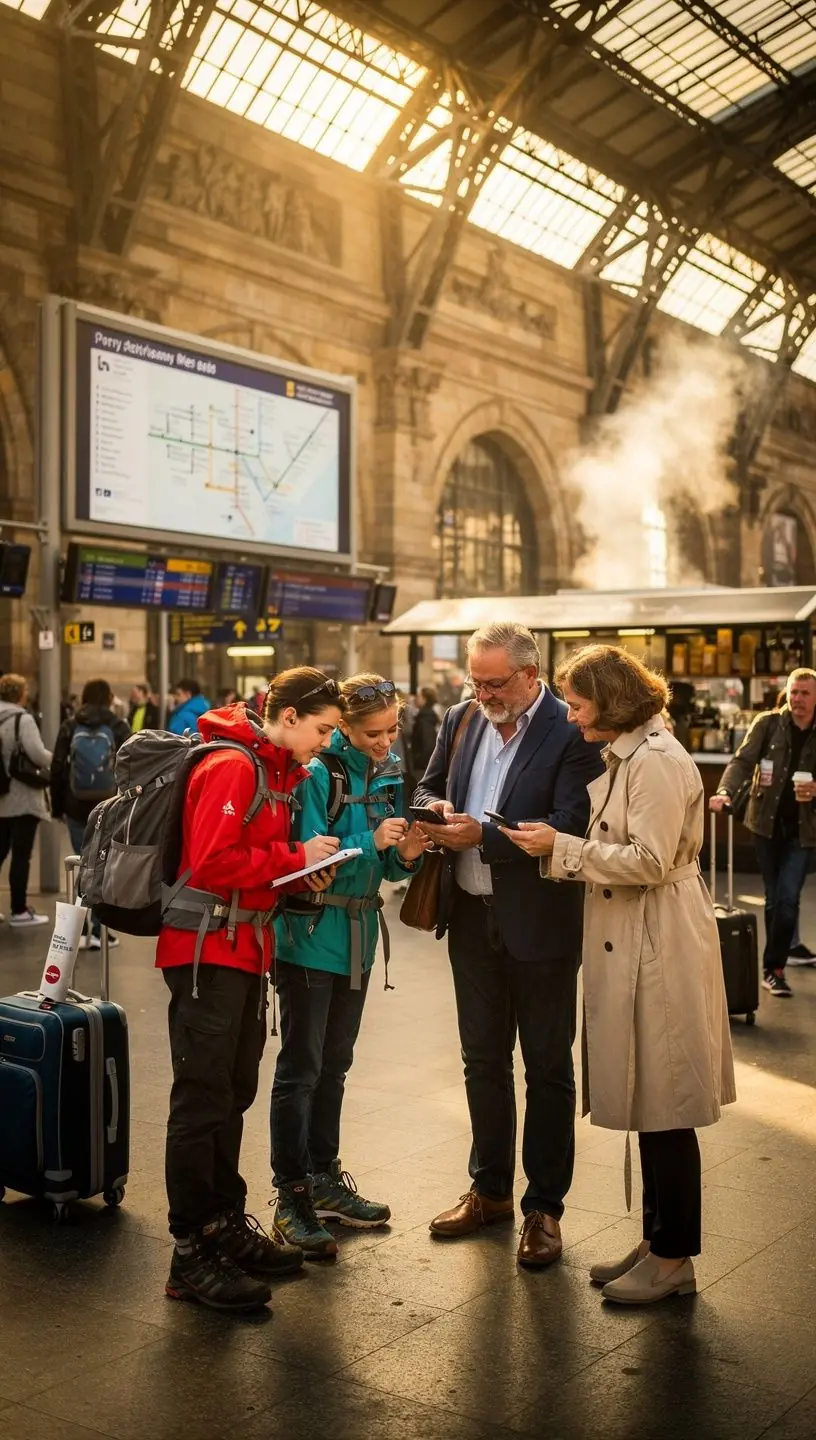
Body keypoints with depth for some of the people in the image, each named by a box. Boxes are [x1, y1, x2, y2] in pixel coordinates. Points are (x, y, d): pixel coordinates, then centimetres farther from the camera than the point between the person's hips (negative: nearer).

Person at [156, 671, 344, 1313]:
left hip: (246, 947, 10)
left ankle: (226, 1224, 28)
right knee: (203, 1098, -3)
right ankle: (193, 1254, 6)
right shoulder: (231, 766, -16)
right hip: (208, 951, -9)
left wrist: (303, 868, 2)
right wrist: (294, 857, -16)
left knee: (233, 1095, 16)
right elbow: (212, 862, -23)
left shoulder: (277, 768, 14)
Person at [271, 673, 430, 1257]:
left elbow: (387, 868, 10)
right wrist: (371, 843, -26)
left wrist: (406, 854, -11)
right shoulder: (318, 772, -15)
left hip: (358, 936, 7)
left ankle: (325, 1179, 30)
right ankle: (291, 1195, 8)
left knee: (334, 1063, 17)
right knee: (301, 1066, -1)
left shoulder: (389, 773, 6)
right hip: (310, 933, -7)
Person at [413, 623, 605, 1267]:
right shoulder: (462, 720, 5)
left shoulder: (572, 733, -15)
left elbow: (568, 827, -22)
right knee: (483, 1058, 17)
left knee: (547, 1066, 8)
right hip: (472, 916, 6)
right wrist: (436, 808, -8)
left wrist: (482, 835, -26)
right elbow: (429, 786, 15)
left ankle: (544, 1206, 21)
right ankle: (490, 1189, 33)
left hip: (539, 921, -6)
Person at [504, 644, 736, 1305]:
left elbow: (649, 861, -21)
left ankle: (673, 1259, 14)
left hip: (659, 947, -10)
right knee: (649, 1102, 16)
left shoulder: (656, 760, -17)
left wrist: (563, 846, -15)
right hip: (632, 944, 10)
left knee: (664, 1106, 1)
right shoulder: (627, 756, 13)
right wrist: (559, 849, 5)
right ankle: (657, 1243, 27)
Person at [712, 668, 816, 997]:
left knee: (787, 899, -8)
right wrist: (726, 791, -28)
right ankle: (776, 965, 26)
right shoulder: (768, 723, -4)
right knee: (774, 899, 12)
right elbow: (743, 761, -11)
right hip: (767, 823, 1)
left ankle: (773, 967, 3)